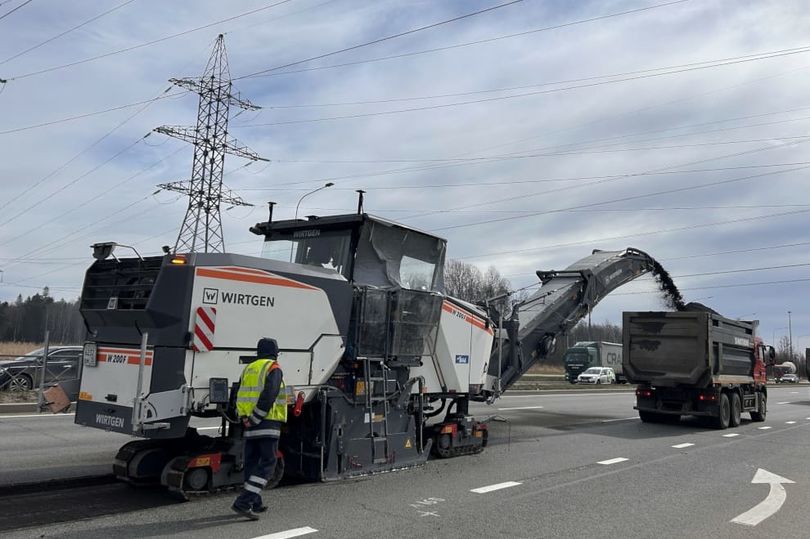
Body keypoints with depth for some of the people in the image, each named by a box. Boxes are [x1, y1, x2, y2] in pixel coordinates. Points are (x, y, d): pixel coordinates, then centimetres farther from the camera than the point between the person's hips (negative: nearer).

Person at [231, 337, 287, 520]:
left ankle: (255, 503, 21)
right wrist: (255, 419, -13)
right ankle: (243, 501, -15)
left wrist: (244, 418, 2)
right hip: (268, 422, -7)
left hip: (250, 424, 8)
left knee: (252, 462, 14)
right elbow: (268, 397, -17)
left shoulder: (248, 369, 17)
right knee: (267, 462, -5)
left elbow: (239, 397, 11)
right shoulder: (273, 368, -5)